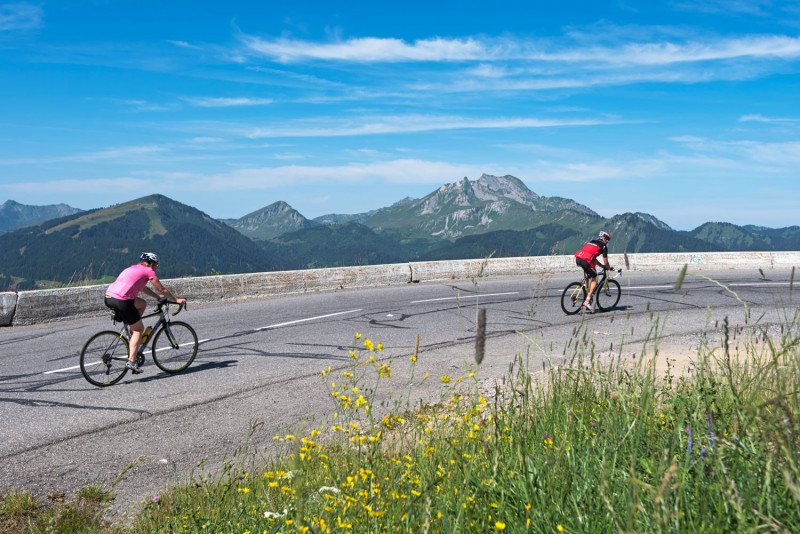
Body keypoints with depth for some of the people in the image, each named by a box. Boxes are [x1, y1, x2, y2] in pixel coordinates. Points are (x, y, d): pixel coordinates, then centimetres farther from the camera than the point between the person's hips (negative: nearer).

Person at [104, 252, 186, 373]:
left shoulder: (134, 268, 26)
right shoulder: (148, 271, 5)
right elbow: (162, 290, 10)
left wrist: (159, 297, 41)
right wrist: (176, 300, 22)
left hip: (108, 297, 8)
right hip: (121, 301, -8)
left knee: (142, 304, 27)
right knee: (139, 329, 5)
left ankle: (132, 335, 23)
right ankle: (131, 361, -2)